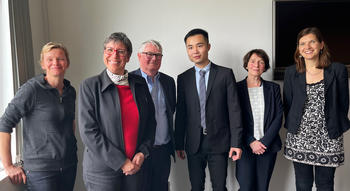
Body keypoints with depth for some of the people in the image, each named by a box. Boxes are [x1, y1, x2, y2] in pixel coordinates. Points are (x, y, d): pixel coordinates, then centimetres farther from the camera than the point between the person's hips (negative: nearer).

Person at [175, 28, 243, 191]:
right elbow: (180, 113, 6)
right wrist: (179, 144, 5)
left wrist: (236, 142, -8)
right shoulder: (183, 78, 6)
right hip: (194, 144, 2)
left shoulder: (225, 74, -1)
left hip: (219, 142, -2)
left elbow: (234, 109, -4)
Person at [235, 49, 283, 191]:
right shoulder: (237, 88, 1)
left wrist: (264, 142, -8)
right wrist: (251, 142, -10)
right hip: (245, 147, -2)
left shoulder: (273, 88, 7)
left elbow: (278, 117, 1)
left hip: (268, 146, 2)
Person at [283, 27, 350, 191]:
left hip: (328, 139, -1)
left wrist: (336, 128, 3)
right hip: (299, 139, 1)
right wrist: (292, 127, 5)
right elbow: (287, 104, 8)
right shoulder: (291, 72, 4)